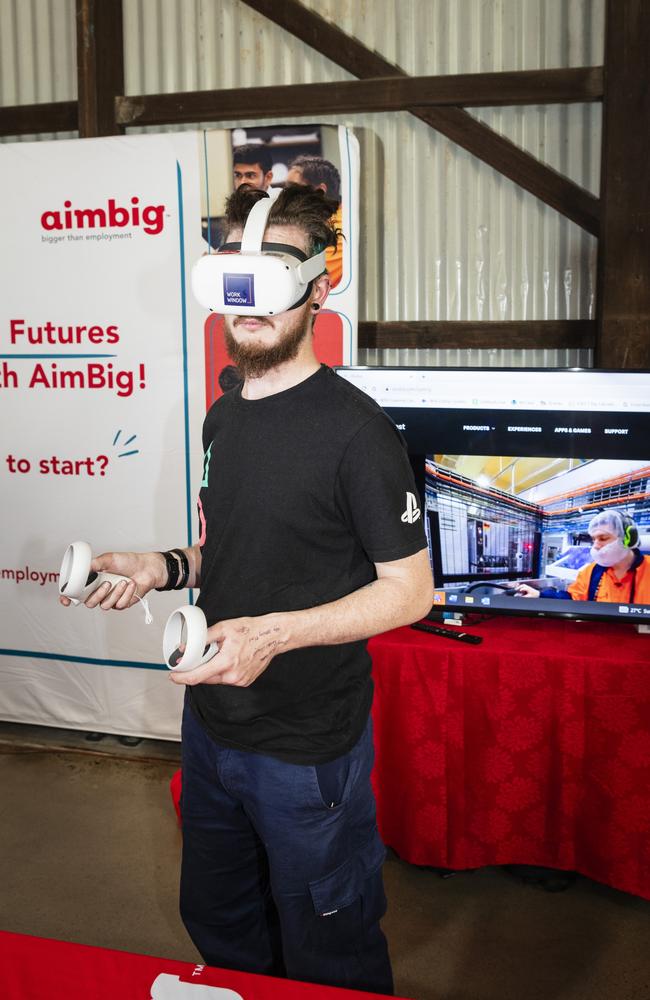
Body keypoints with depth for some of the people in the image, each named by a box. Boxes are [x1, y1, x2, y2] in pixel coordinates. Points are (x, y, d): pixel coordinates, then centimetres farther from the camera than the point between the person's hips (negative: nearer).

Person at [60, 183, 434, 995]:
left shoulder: (353, 428, -19)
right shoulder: (224, 416, 6)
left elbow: (409, 588, -17)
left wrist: (276, 632, -29)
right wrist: (162, 567, -2)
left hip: (307, 747, -7)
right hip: (211, 723, 8)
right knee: (216, 923, 25)